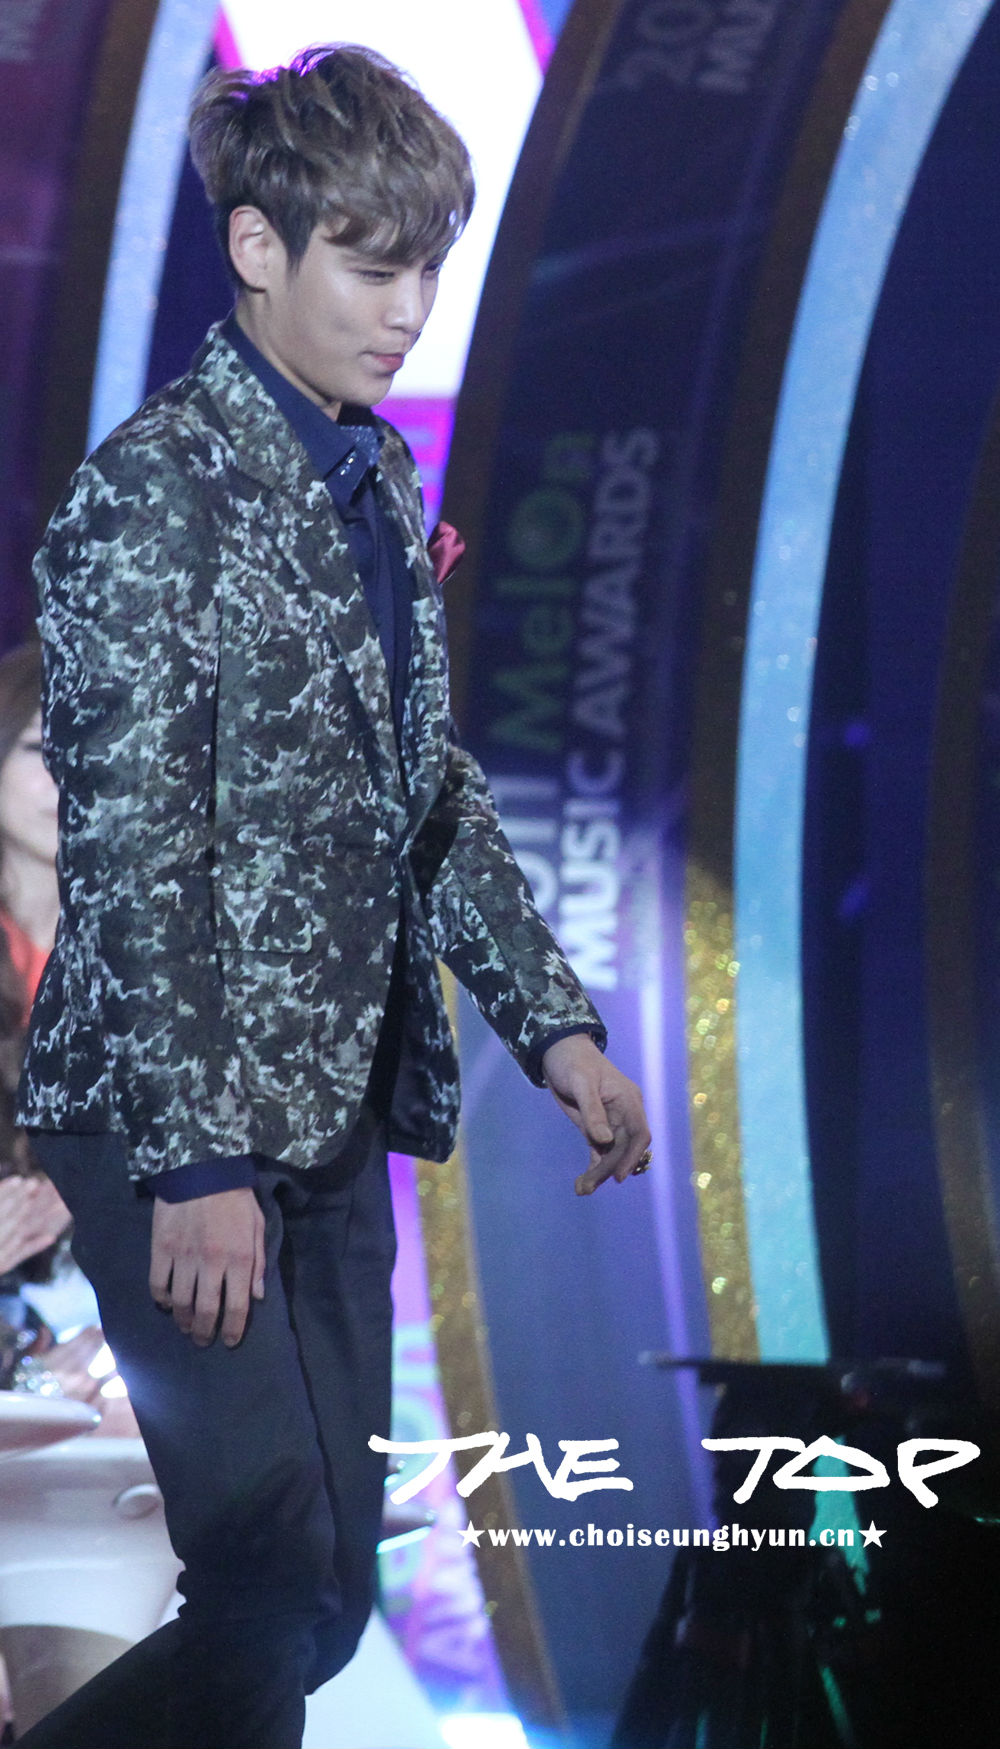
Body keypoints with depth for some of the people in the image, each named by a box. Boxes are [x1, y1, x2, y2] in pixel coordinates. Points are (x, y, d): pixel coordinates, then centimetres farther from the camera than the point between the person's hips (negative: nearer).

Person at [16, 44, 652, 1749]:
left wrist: (553, 1025, 13)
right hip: (175, 1117, -8)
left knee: (324, 1602, 8)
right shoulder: (154, 486, -12)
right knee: (276, 1592, -11)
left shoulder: (381, 482, 13)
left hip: (338, 1112, 8)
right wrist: (194, 1160, -20)